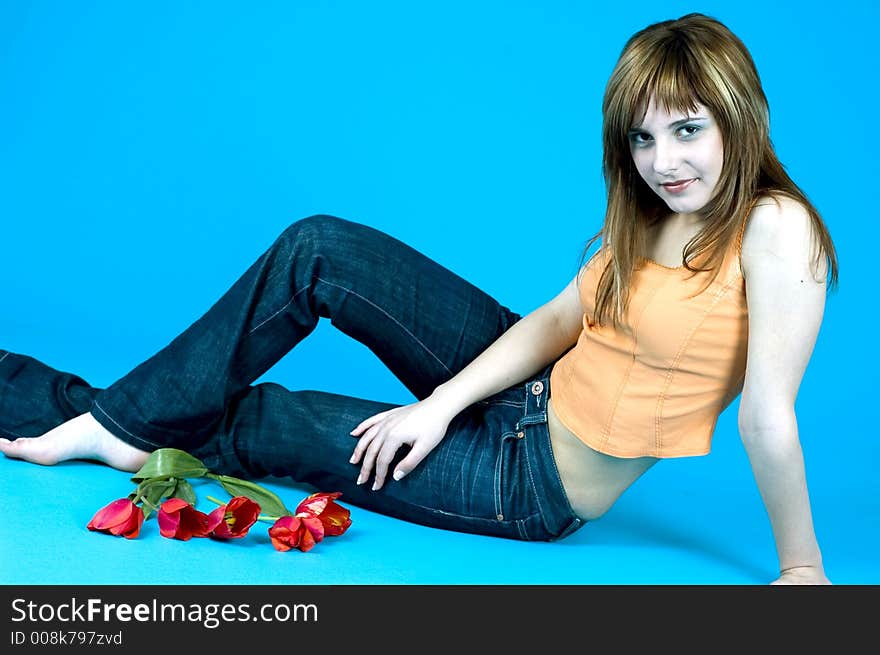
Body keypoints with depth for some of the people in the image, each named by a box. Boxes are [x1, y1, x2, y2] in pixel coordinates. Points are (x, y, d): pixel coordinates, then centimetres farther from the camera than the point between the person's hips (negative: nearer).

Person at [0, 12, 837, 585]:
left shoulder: (775, 230, -22)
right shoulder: (650, 212, 1)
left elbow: (767, 418, -21)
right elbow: (559, 317, 0)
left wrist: (801, 568, -16)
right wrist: (440, 403, -9)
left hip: (536, 483, -7)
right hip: (532, 390, 7)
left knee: (260, 421, -1)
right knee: (315, 248, -2)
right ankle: (119, 415, 9)